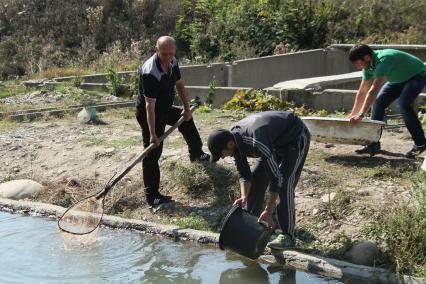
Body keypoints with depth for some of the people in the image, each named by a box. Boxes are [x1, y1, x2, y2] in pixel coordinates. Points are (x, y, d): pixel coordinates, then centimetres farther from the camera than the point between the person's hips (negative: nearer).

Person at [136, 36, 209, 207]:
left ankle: (196, 154, 50)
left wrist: (186, 108, 12)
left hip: (165, 109, 9)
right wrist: (152, 133, -35)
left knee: (187, 119, 27)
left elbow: (179, 85, 10)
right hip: (148, 114, -9)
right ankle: (152, 196, -1)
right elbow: (150, 104, -34)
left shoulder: (172, 62, -7)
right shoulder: (150, 72, -33)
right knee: (153, 154, -7)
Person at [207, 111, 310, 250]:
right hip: (277, 141, 9)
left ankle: (288, 235, -10)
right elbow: (244, 174, -6)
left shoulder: (256, 142, -40)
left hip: (296, 138, -8)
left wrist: (268, 211, -32)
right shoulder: (233, 139, -14)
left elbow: (276, 177, -35)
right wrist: (244, 197, -23)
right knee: (256, 178, 4)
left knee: (285, 183, -19)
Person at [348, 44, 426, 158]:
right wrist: (352, 116, -4)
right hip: (400, 78, 9)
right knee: (378, 101, -5)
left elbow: (373, 91, -44)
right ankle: (374, 144, 1)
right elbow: (362, 92, -3)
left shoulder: (383, 60, -37)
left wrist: (361, 115, -46)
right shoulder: (369, 66, -9)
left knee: (403, 104, -28)